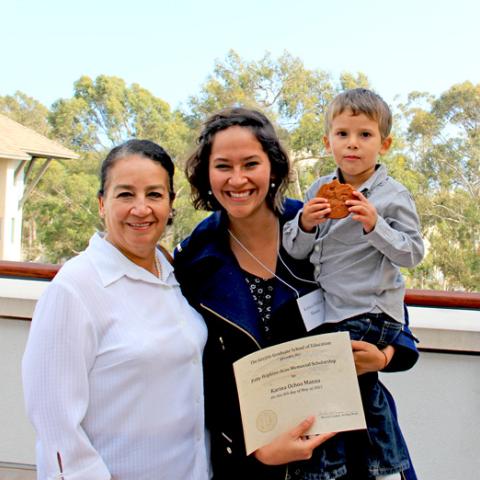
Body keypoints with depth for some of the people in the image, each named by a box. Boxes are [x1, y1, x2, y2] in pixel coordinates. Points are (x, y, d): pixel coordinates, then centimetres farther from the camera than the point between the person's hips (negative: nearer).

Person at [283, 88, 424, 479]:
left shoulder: (393, 196, -9)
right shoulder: (319, 190, 4)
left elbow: (413, 253, -12)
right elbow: (295, 251, 3)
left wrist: (375, 226, -25)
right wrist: (304, 223, -17)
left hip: (371, 314, -5)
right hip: (330, 311, 6)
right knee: (365, 389, 18)